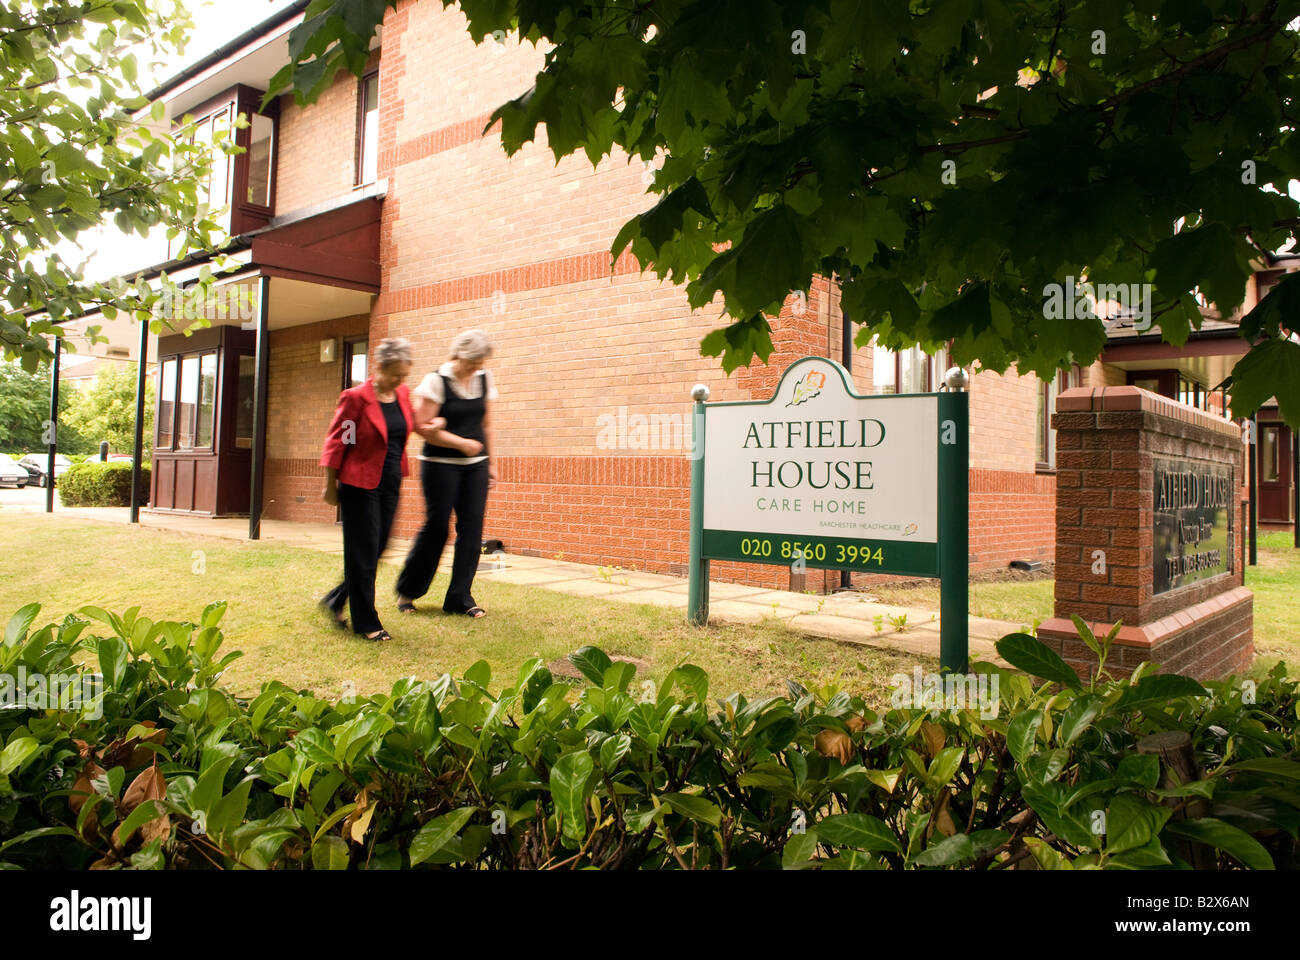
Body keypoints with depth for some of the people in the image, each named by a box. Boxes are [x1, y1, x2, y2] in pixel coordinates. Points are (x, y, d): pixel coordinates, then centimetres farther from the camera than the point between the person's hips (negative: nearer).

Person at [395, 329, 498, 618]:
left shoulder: (484, 379, 9)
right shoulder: (437, 380, -8)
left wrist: (489, 462, 16)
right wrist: (462, 443, -13)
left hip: (475, 465, 5)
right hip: (440, 464, -5)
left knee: (472, 528, 0)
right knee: (436, 526, -4)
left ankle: (460, 598, 9)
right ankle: (407, 590, 17)